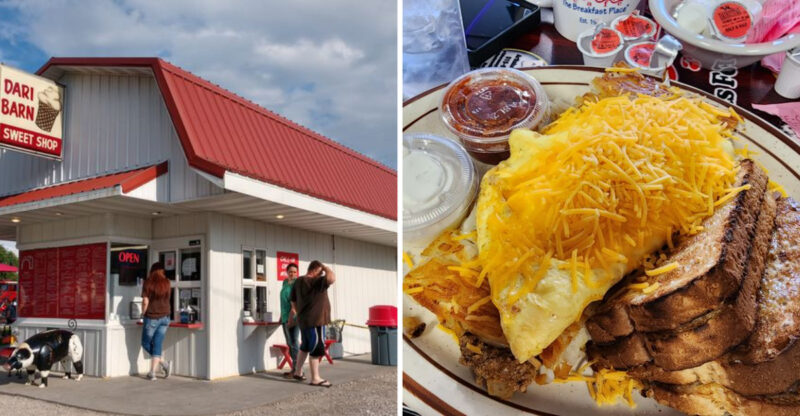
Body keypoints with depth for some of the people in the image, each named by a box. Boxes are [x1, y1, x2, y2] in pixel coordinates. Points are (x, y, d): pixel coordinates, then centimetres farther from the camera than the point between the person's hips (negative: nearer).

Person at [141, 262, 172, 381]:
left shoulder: (148, 283, -8)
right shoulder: (166, 283, 4)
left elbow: (145, 301, -11)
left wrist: (143, 313, 3)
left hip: (152, 317, -4)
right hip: (165, 317, 4)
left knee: (146, 343, 11)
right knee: (157, 344, 7)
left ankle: (164, 363, -2)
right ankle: (152, 373, 3)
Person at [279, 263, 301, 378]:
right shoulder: (285, 282, 15)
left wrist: (291, 318, -24)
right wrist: (282, 316, 21)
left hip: (293, 318, -9)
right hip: (285, 318, 9)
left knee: (293, 343, -9)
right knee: (289, 344, 11)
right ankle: (294, 369, 17)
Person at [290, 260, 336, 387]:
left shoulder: (298, 282, 8)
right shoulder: (315, 281, -19)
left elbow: (293, 300, 17)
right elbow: (332, 278, -34)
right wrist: (324, 267, -17)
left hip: (303, 320, 9)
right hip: (315, 321, -9)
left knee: (305, 346, 23)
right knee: (316, 349, -3)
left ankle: (298, 372, 32)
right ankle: (315, 378, 2)